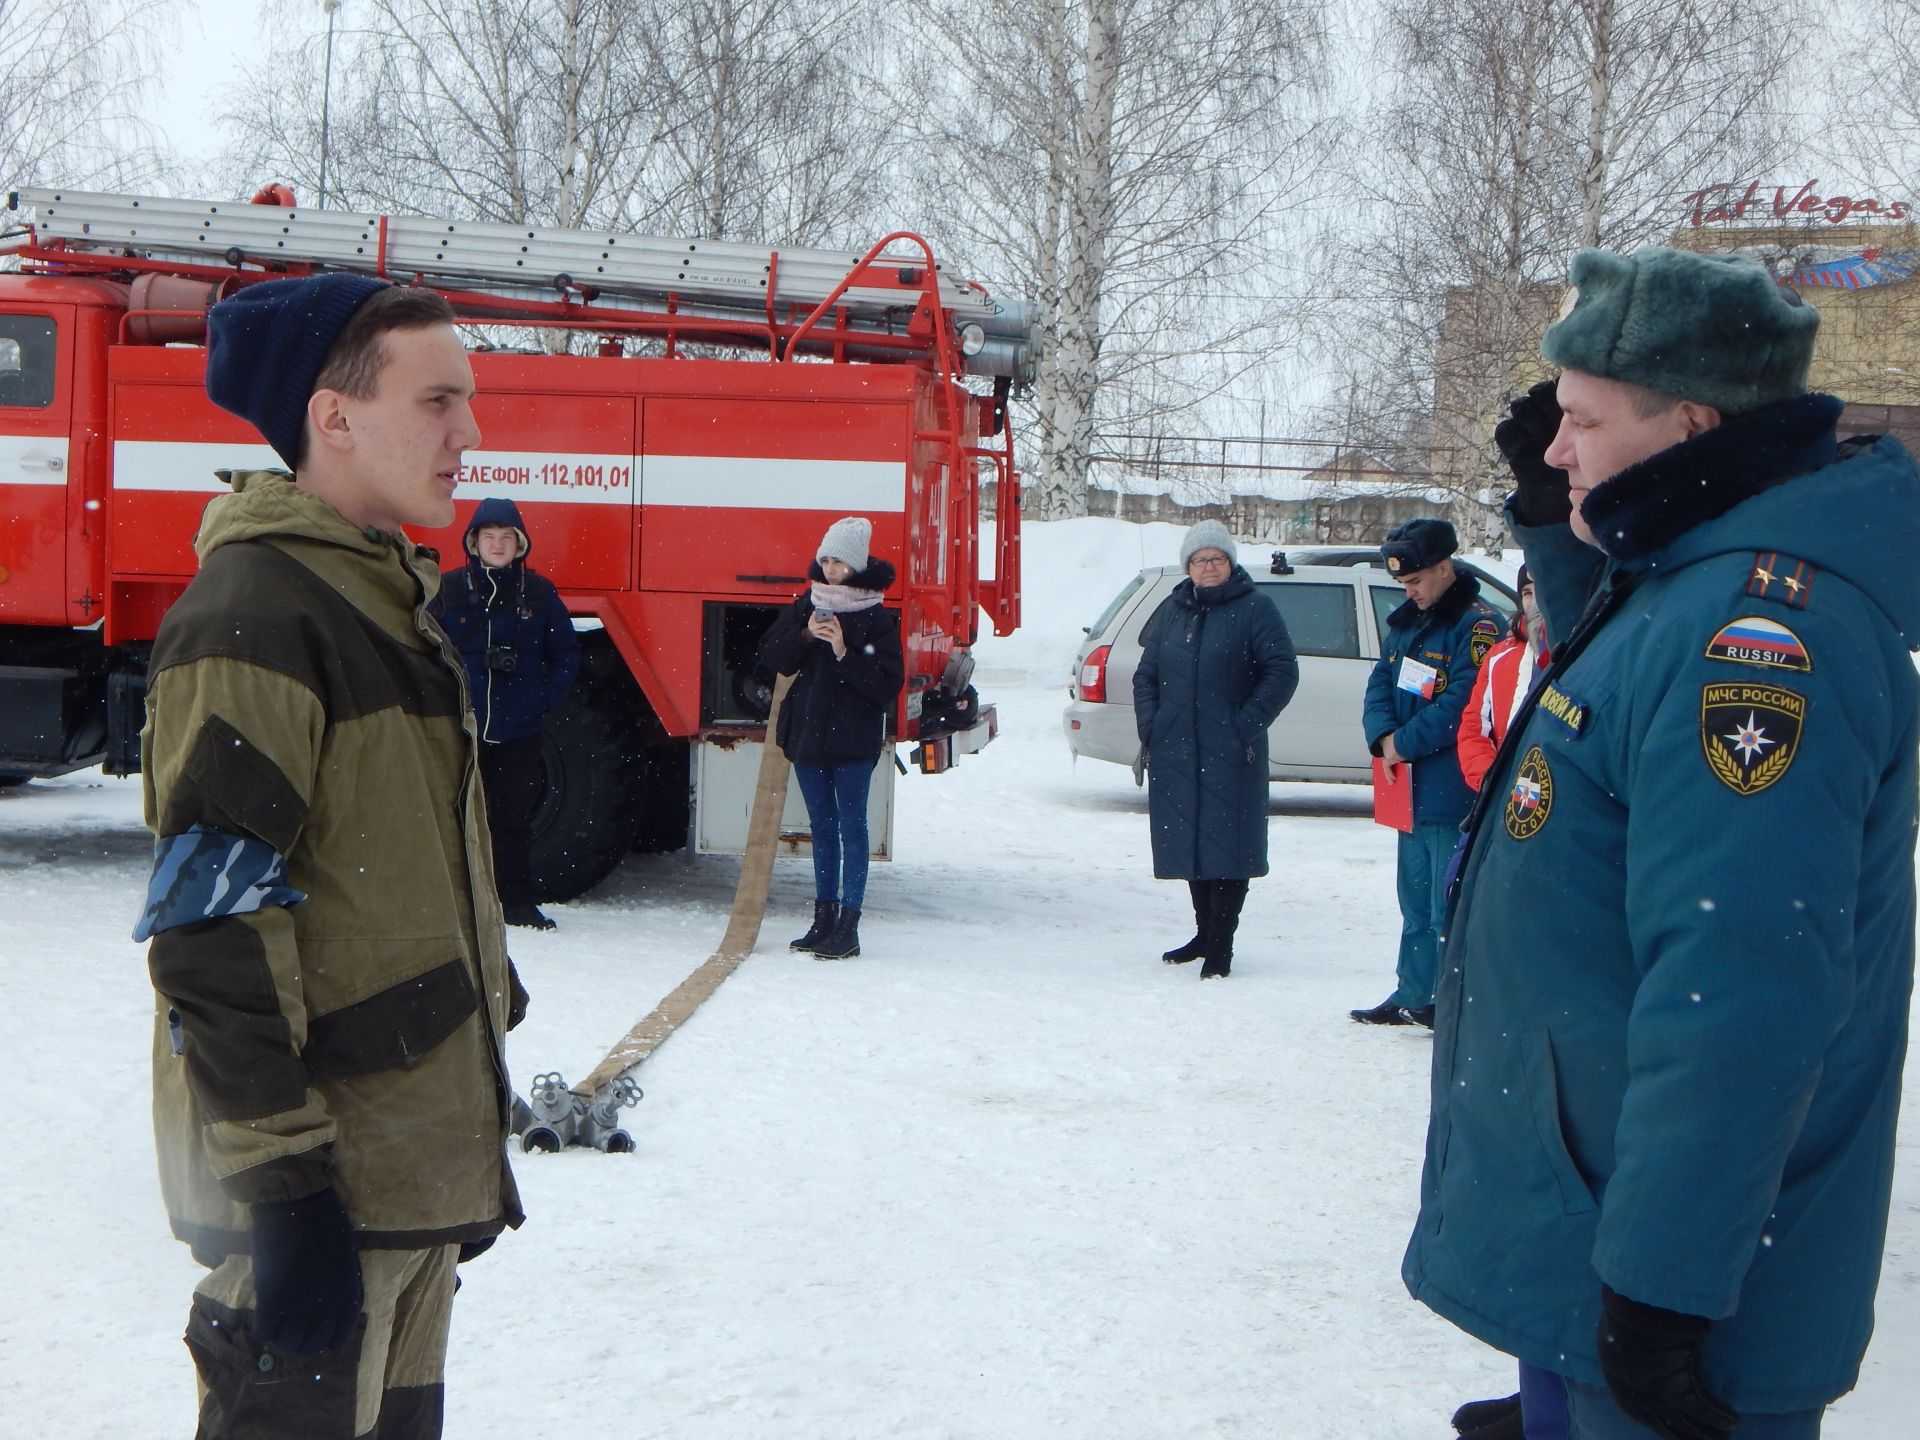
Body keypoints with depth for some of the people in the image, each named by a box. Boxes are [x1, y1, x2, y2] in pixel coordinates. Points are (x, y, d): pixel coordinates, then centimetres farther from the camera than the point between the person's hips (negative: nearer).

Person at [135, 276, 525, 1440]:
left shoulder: (393, 595, 13)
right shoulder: (252, 613, -17)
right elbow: (212, 928, -22)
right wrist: (281, 1189, -24)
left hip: (419, 1158, 9)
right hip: (322, 1178, -9)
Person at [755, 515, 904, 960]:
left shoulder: (877, 619, -7)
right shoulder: (804, 608, 8)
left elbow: (887, 684, -12)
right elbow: (770, 660, 5)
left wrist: (844, 653, -21)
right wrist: (805, 636, -11)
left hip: (853, 738, -5)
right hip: (807, 732, 5)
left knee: (851, 826, -5)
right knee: (823, 828, 12)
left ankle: (848, 926, -5)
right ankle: (824, 919, 19)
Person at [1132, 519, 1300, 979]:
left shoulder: (1254, 609, -3)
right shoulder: (1172, 610, 13)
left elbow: (1282, 671, -7)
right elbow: (1146, 674, 17)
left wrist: (1248, 725, -13)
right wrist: (1150, 729, 4)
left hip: (1230, 754, -5)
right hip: (1175, 751, 5)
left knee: (1227, 842, -4)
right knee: (1188, 839, 11)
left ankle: (1221, 944, 0)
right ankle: (1204, 933, 23)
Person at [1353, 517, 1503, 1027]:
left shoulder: (1478, 625, -13)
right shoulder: (1407, 622, 14)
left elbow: (1460, 705, -20)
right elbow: (1381, 681, 12)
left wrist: (1404, 744, -13)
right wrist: (1384, 737, -6)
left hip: (1454, 794, -9)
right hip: (1412, 789, 9)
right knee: (1416, 902, 16)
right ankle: (1415, 996, 25)